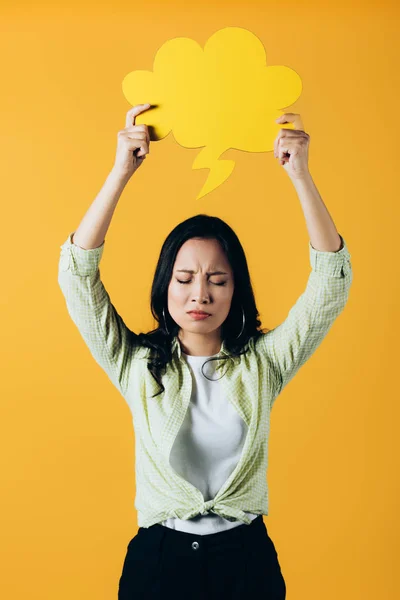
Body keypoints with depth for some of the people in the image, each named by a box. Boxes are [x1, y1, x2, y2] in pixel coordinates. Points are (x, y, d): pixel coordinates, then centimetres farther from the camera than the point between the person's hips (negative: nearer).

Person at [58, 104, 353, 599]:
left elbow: (332, 280, -10)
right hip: (157, 557, 0)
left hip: (246, 559, 1)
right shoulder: (137, 364, -3)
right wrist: (121, 171, -19)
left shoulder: (263, 363, -3)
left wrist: (299, 174, -19)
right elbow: (77, 273, -11)